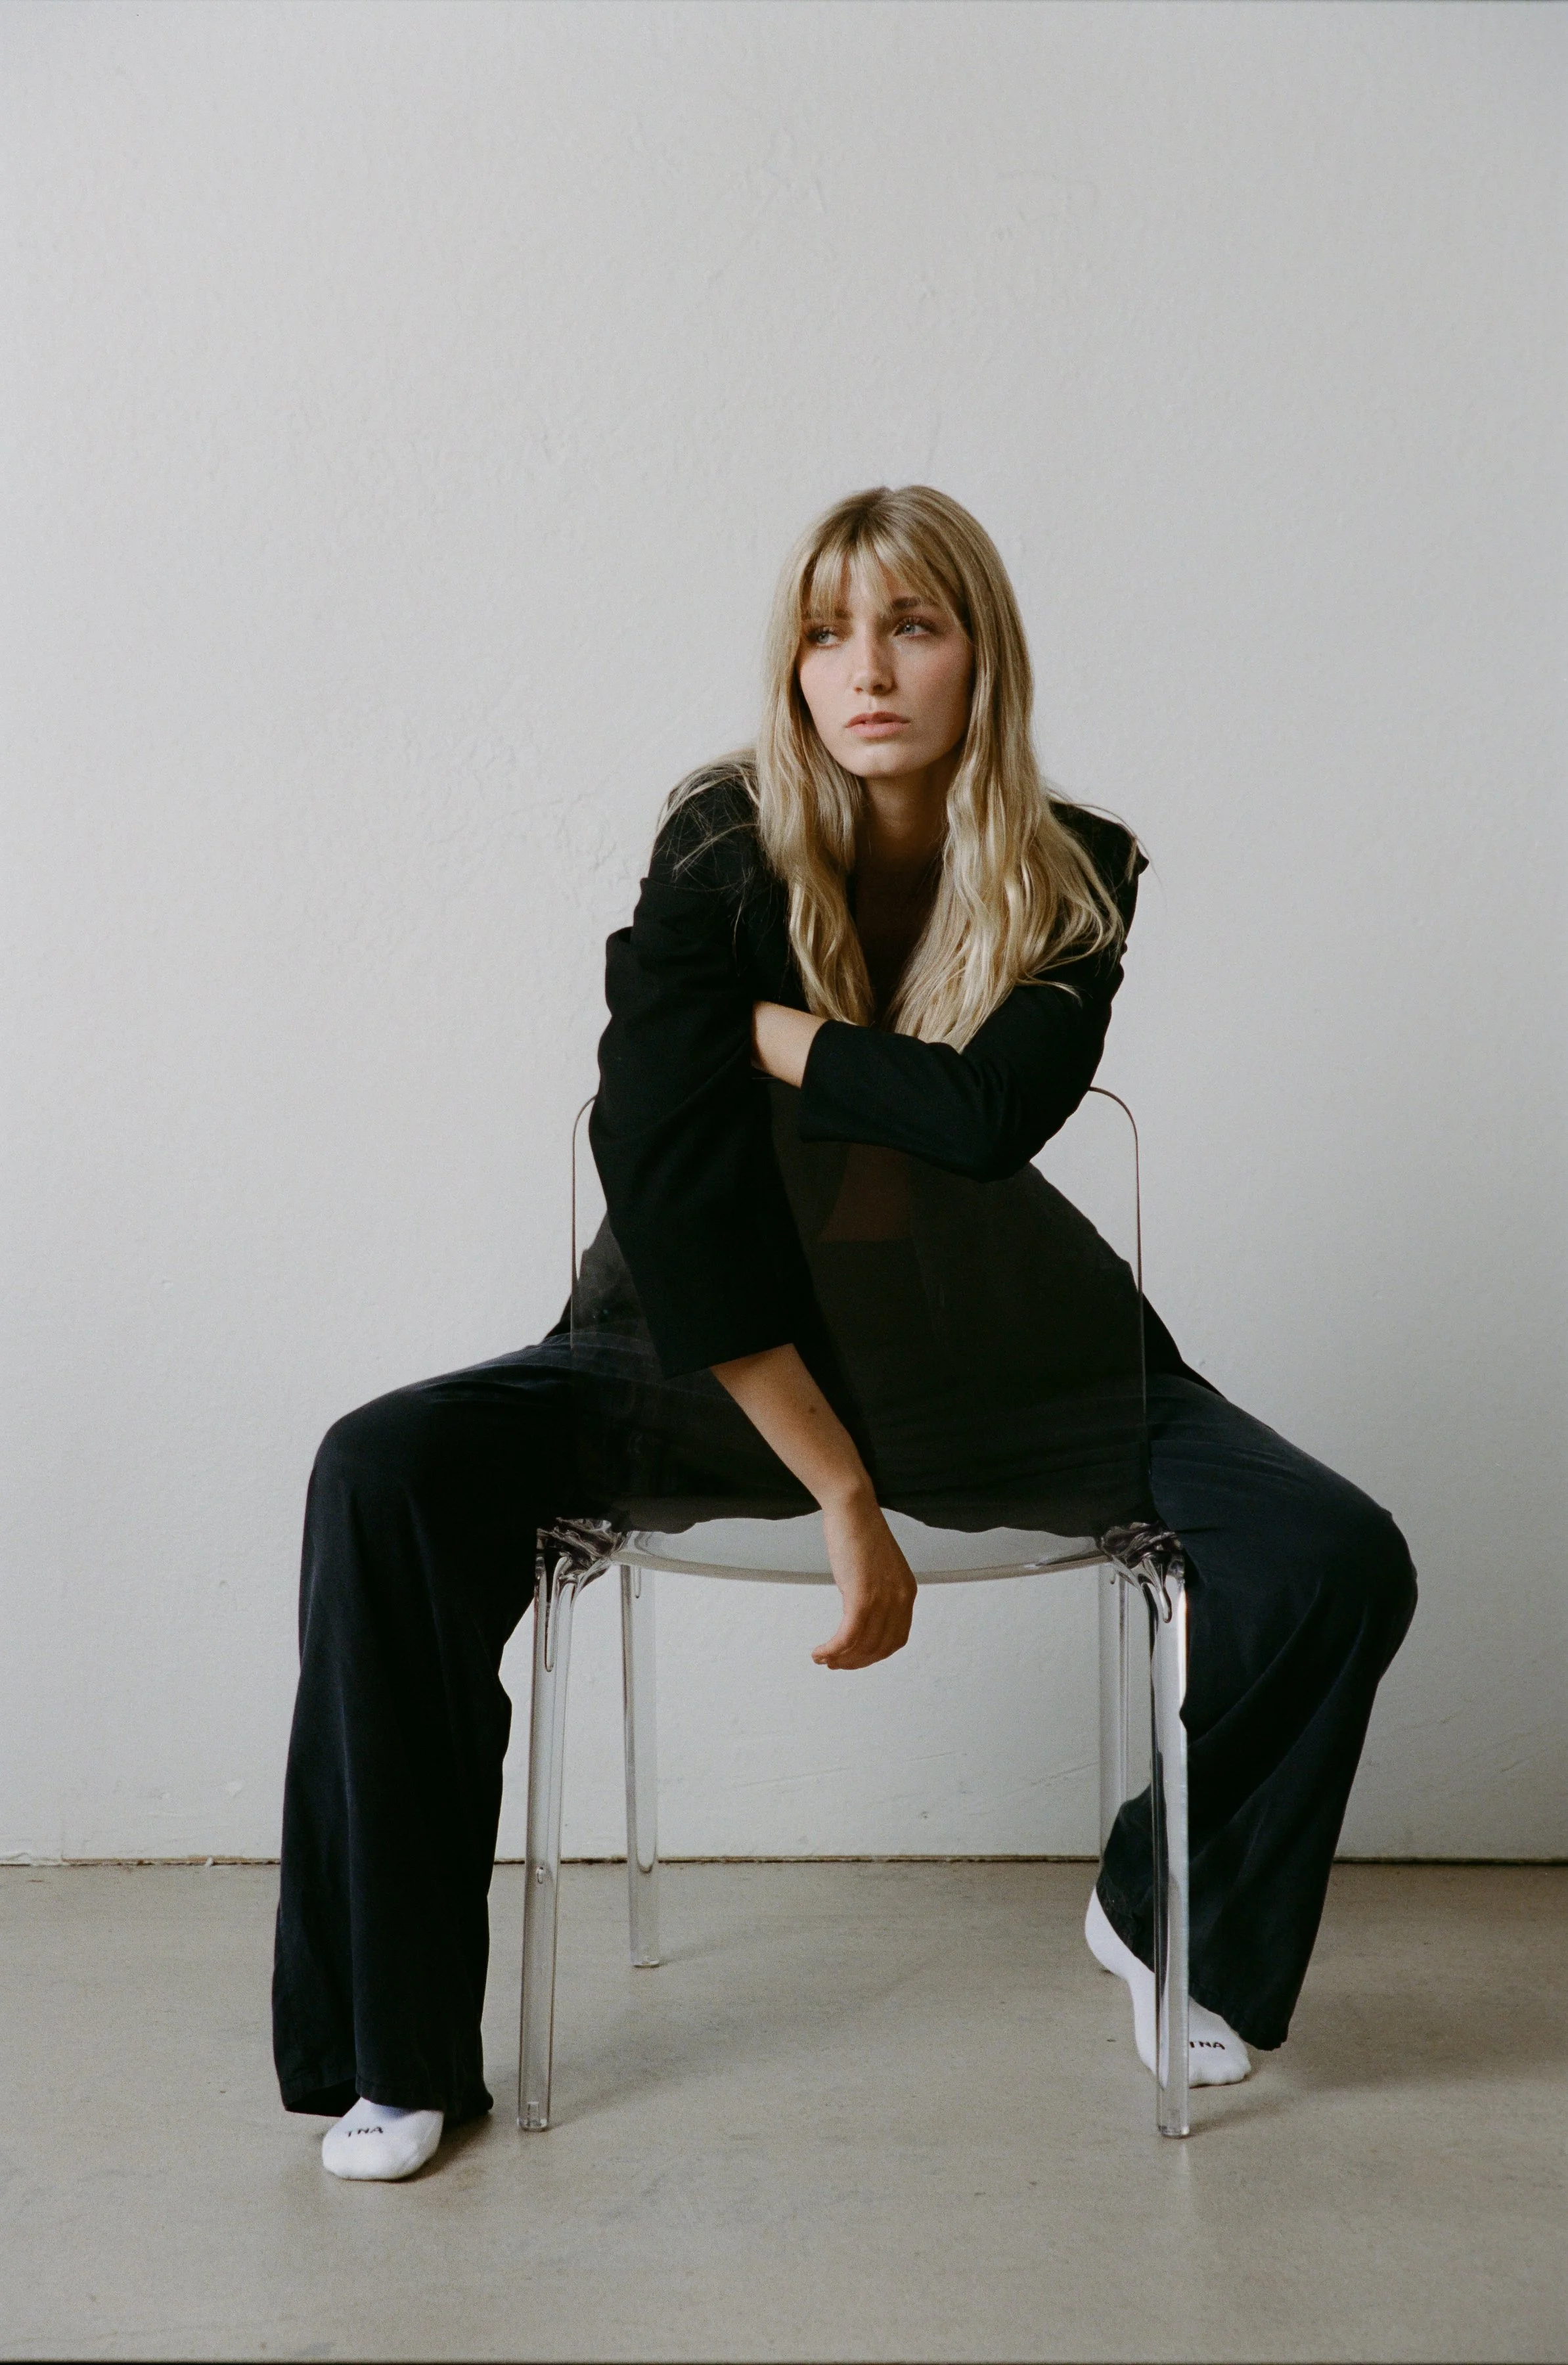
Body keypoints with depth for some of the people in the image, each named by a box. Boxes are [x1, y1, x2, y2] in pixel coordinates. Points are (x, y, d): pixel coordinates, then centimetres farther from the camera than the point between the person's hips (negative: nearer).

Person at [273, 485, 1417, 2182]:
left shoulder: (1077, 880, -5)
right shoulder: (721, 852, -11)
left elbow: (992, 1112, -24)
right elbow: (675, 1187, -21)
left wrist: (758, 1029, -14)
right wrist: (846, 1501, -24)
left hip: (996, 1369, 2)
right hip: (722, 1354, -1)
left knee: (1341, 1565, -16)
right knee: (387, 1476, -24)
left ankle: (1168, 1920, 15)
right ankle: (398, 2052, -9)